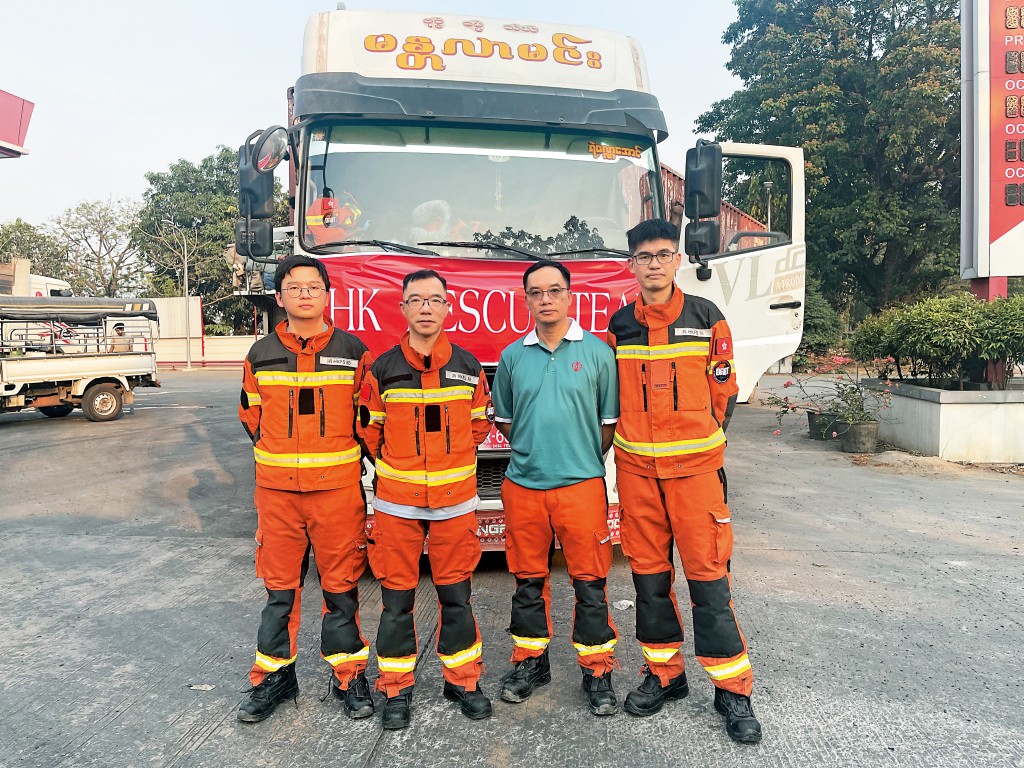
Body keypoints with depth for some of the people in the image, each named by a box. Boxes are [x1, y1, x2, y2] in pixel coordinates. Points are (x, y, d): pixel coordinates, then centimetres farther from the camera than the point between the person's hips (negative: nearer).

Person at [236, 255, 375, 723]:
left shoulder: (353, 350, -1)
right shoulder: (260, 355, 5)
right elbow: (251, 416, 17)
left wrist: (338, 454, 7)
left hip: (337, 487, -2)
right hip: (276, 489, 2)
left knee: (341, 584, 6)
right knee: (279, 586, 11)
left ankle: (349, 676, 21)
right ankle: (274, 676, 26)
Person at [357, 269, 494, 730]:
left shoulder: (468, 367, 1)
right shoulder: (383, 369, -4)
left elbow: (480, 424, 12)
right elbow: (368, 429, 6)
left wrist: (450, 458, 10)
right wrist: (394, 466, 9)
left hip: (455, 499, 1)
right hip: (396, 501, -1)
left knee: (456, 593, 10)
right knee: (396, 596, 7)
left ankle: (462, 679, 27)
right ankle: (397, 687, 23)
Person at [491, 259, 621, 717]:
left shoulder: (597, 352, 1)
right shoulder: (512, 356, 7)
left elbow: (609, 421, 4)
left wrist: (582, 458, 4)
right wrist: (534, 449, 11)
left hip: (582, 485, -2)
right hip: (523, 486, 3)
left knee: (589, 582, 4)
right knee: (528, 579, 12)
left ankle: (597, 671, 18)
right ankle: (530, 661, 29)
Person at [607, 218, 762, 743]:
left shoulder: (706, 317, 1)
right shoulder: (619, 325, 7)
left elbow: (723, 390, 5)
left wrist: (702, 443, 4)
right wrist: (635, 440, 8)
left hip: (695, 464, -2)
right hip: (636, 468, 3)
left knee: (707, 572, -2)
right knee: (648, 572, 9)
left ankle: (732, 690, 11)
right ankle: (664, 674, 25)